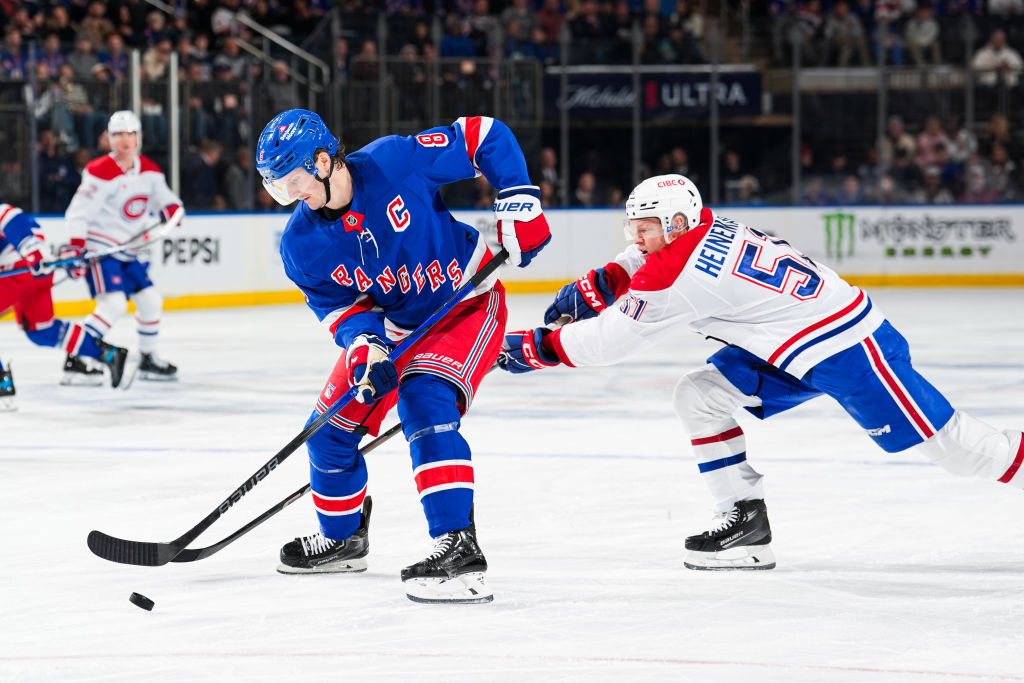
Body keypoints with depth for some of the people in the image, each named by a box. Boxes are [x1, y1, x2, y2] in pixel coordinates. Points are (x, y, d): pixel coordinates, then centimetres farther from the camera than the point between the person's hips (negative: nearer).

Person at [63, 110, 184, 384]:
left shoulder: (148, 170, 5)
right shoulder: (101, 171, -17)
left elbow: (163, 197, 15)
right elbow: (78, 212, -20)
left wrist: (171, 208, -10)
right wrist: (77, 249, -29)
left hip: (129, 253, 8)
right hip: (99, 248, -8)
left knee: (151, 301, 11)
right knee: (114, 304, -23)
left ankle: (148, 360, 29)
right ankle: (73, 362, -23)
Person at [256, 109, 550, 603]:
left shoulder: (395, 162, -27)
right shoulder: (301, 245, -13)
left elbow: (487, 138, -17)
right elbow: (337, 304, -5)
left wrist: (518, 205, -22)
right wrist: (363, 343, -26)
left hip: (467, 306, -6)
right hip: (390, 326, 6)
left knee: (425, 400, -30)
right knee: (332, 428, 8)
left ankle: (458, 547, -36)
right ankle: (342, 538, 36)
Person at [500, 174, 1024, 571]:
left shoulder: (680, 274, -23)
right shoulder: (701, 229, 2)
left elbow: (611, 337, -15)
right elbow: (639, 270, 22)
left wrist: (537, 348, -7)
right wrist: (592, 286, 7)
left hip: (843, 345, -10)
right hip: (788, 349, 10)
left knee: (940, 441, -6)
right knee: (699, 395, 3)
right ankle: (745, 521, 6)